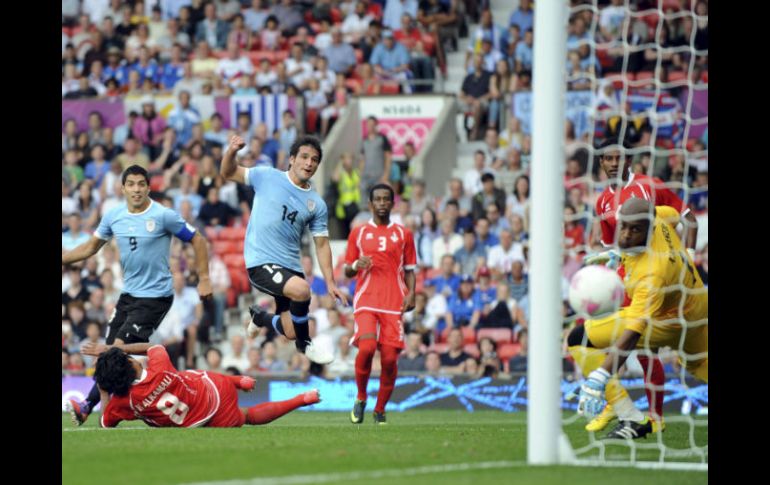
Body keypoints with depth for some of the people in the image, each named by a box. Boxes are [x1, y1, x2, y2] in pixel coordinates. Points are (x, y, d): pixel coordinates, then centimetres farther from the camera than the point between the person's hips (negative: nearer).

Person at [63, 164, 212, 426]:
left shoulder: (164, 216, -13)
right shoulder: (113, 217, 3)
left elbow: (197, 240, -4)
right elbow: (90, 247, 17)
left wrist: (204, 279, -7)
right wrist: (63, 258, 8)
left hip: (156, 295, -7)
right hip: (129, 294, 7)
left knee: (121, 348, -14)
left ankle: (87, 407, -11)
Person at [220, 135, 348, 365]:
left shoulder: (317, 204, 8)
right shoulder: (267, 177, 0)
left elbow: (321, 244, 11)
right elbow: (228, 173, 6)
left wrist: (330, 282, 3)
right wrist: (231, 151, -16)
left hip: (290, 266, 5)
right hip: (260, 262, -5)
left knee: (291, 332, 5)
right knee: (301, 289, -32)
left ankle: (260, 316, 41)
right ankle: (305, 344, -7)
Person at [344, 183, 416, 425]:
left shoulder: (403, 234, 13)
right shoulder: (358, 233, 12)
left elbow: (409, 269, 16)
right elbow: (347, 271, 15)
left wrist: (411, 294, -1)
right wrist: (356, 266, -8)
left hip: (394, 303, 1)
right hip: (366, 301, -1)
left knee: (390, 358, -6)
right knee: (366, 347, -23)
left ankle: (380, 410, 10)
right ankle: (360, 398, -1)